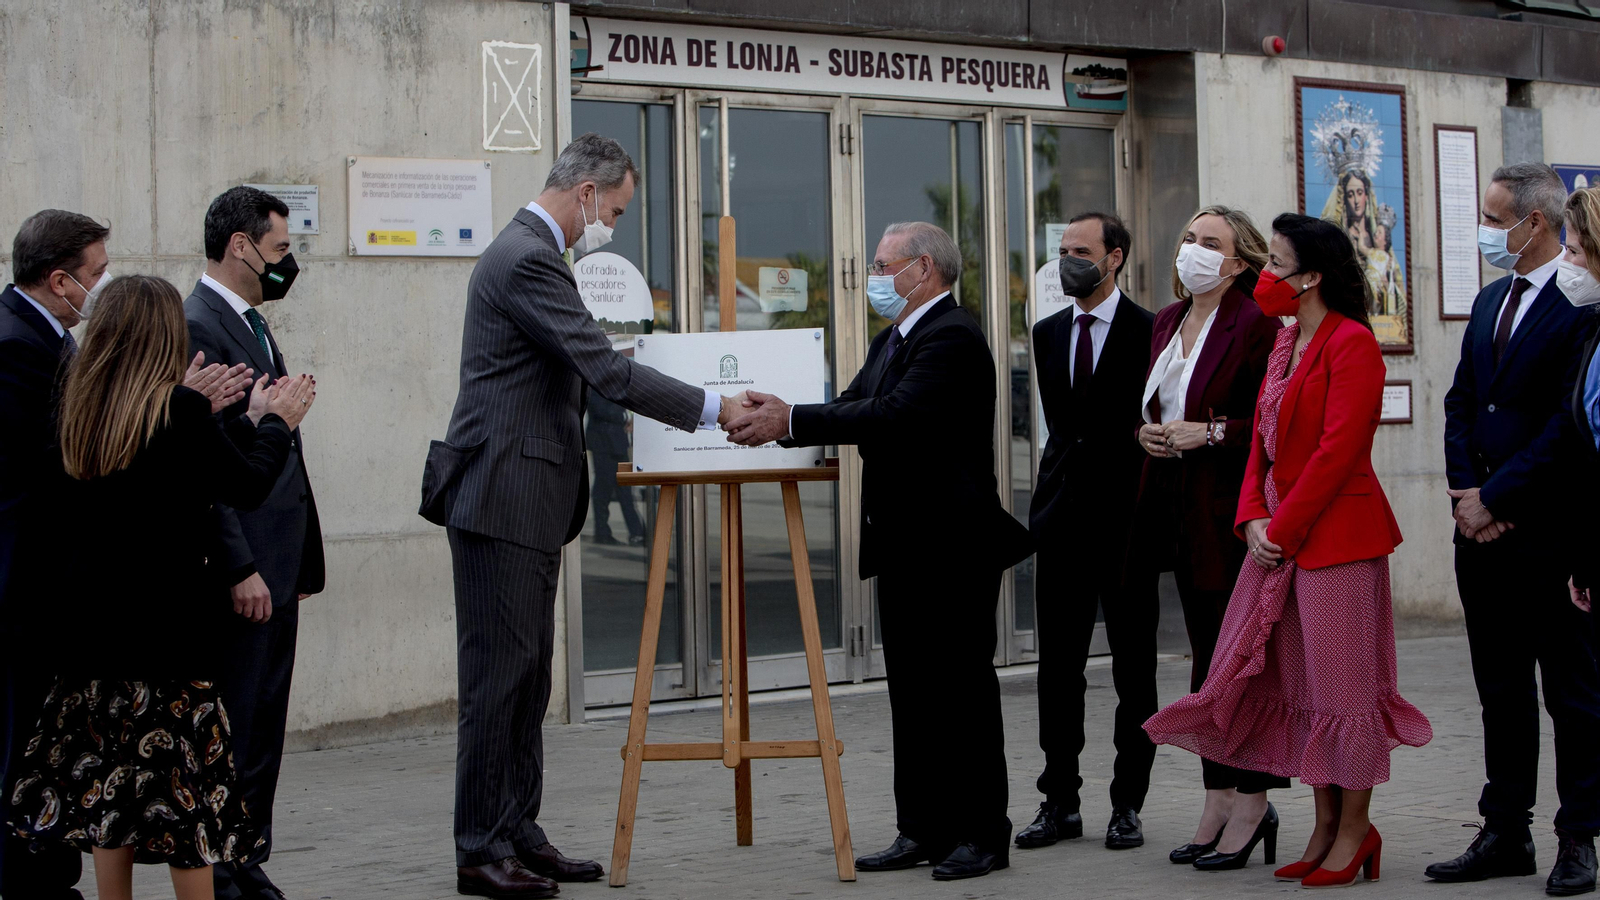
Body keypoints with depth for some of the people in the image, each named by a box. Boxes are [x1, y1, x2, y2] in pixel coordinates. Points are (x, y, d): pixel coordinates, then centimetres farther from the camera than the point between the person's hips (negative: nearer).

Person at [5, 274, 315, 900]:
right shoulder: (181, 410, -13)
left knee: (108, 781, 11)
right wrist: (273, 423, 15)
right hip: (169, 627, -5)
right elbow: (248, 485, -4)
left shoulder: (73, 410, 2)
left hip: (91, 626, 5)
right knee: (186, 785, 3)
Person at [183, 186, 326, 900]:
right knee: (230, 728, -4)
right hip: (240, 565, -10)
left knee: (264, 727, 13)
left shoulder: (250, 323, 18)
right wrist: (239, 568, -21)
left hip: (274, 562, 10)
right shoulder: (197, 327, -13)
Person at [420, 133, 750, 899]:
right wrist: (710, 408, -17)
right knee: (497, 676, -6)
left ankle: (518, 833, 19)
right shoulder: (528, 260, -16)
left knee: (528, 676, 13)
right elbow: (606, 370, -21)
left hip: (527, 502, 11)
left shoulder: (524, 252, 18)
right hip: (502, 498, -11)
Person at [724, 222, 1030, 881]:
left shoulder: (953, 337, -15)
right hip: (903, 547, 10)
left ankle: (981, 835, 5)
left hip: (953, 547, -10)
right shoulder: (890, 340, 18)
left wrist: (791, 420, -26)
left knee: (963, 689, -2)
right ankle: (922, 830, 18)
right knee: (912, 692, 11)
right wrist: (776, 420, -8)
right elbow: (854, 408, 10)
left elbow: (897, 415, -27)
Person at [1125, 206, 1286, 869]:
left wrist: (1211, 432, -18)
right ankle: (1218, 799, 16)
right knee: (1205, 656, 10)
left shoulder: (1256, 324, -10)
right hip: (1182, 511, 8)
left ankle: (1251, 801, 4)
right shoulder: (1167, 322, 14)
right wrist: (1147, 431, 5)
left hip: (1235, 505, -8)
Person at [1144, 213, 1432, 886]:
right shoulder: (1286, 343, 16)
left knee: (1342, 680, -2)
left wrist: (1284, 526, -15)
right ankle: (1326, 825, 19)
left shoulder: (1352, 343, -12)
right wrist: (1254, 518, 1)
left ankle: (1356, 829, 9)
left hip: (1337, 535, -9)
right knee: (1298, 682, 10)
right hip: (1282, 536, 9)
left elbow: (1338, 449, -18)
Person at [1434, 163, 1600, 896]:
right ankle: (1505, 835, 19)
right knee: (1500, 690, 12)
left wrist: (1495, 498, -14)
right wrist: (1466, 493, 0)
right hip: (1483, 529, 8)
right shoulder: (1490, 300, 15)